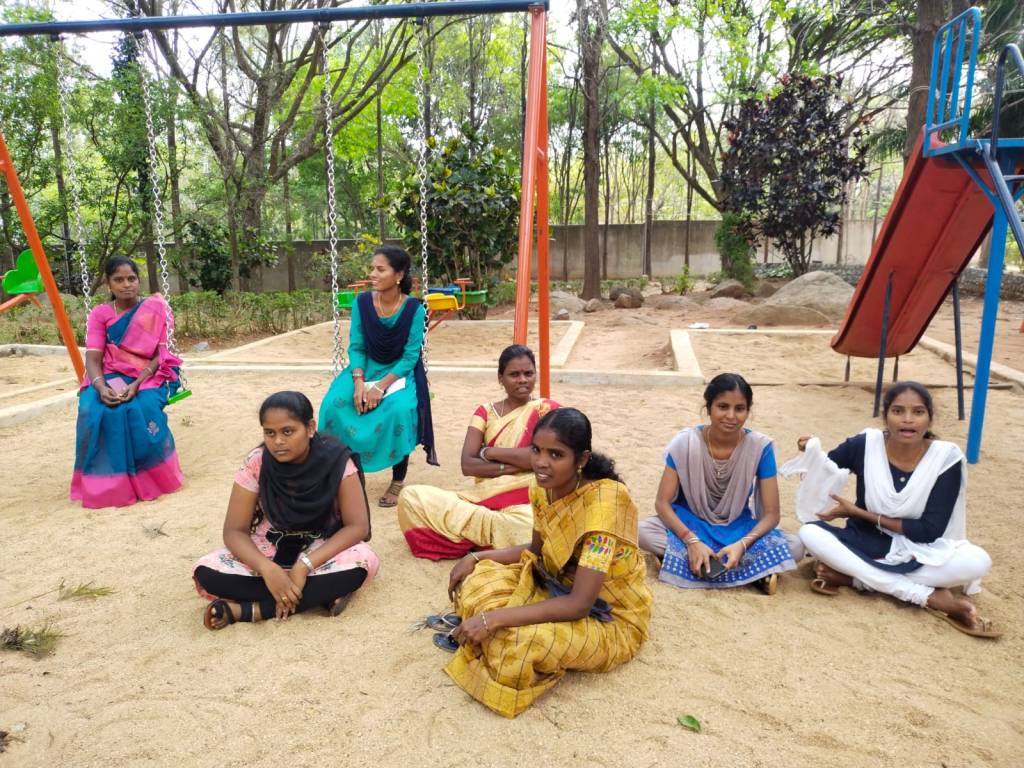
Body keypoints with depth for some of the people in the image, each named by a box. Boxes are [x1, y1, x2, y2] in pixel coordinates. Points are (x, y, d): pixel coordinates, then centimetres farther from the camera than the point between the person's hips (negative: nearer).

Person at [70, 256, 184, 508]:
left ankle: (148, 478, -11)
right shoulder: (99, 314, 4)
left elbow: (161, 355, -6)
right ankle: (107, 482, -14)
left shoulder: (156, 309, -1)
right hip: (111, 377, 2)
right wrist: (101, 387, -27)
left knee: (142, 409, -34)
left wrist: (137, 384, -22)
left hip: (150, 376, -2)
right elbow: (93, 358, -5)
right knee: (92, 411, -30)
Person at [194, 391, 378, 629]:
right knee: (206, 572, -24)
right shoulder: (256, 463, -15)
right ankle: (323, 591, -22)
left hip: (322, 551, -1)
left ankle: (246, 610, -24)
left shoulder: (336, 460, -19)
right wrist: (268, 569, -31)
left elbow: (357, 526, -20)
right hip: (269, 552, 2)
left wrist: (304, 565, -31)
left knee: (362, 562, -34)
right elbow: (234, 530, -12)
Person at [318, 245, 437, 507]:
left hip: (401, 372, -3)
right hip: (367, 369, 3)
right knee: (335, 403, -23)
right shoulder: (362, 302, -9)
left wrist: (382, 386, -26)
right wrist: (359, 382, -22)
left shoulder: (414, 309, -17)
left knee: (399, 410, -32)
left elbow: (410, 356, -16)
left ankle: (398, 480, -11)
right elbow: (356, 347, -5)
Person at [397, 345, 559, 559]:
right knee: (411, 497, -15)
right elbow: (467, 465, 0)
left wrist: (488, 452, -3)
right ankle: (499, 531, -14)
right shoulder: (485, 412, 13)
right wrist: (515, 465, -11)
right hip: (482, 498, 4)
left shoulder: (546, 409, 5)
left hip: (524, 504, -4)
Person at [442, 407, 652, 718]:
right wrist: (475, 558, -3)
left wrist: (494, 618, -35)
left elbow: (580, 604, -32)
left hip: (610, 620, -6)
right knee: (476, 584, -13)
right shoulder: (544, 488, -8)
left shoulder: (603, 500, -31)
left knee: (516, 643, -31)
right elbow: (536, 550, 11)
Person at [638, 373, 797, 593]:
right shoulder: (685, 442, -17)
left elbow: (771, 513, -14)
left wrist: (742, 544, -32)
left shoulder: (760, 446, -16)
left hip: (738, 529, 0)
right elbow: (662, 503, -16)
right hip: (690, 525, 0)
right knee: (644, 532, -32)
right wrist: (692, 541, -32)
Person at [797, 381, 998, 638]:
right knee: (810, 533, -27)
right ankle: (927, 595, -27)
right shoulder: (865, 445, -13)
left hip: (921, 553, -1)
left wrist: (859, 512, -18)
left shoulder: (946, 457, -14)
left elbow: (931, 530, -15)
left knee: (977, 561, -30)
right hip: (867, 545, 1)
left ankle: (851, 576, -25)